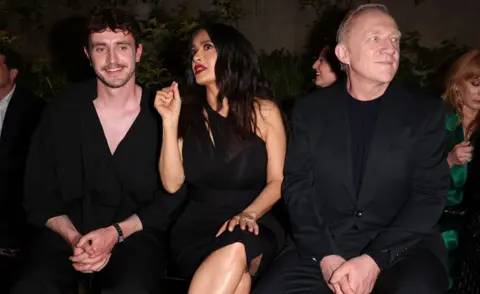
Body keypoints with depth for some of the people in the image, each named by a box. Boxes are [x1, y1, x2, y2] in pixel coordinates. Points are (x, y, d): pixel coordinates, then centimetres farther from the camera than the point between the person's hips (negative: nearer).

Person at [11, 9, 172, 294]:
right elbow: (39, 192, 5)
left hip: (135, 233, -1)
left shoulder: (161, 114, -3)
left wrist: (116, 233, -15)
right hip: (68, 232, 2)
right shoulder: (61, 112, 2)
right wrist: (73, 237, -13)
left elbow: (172, 196, -2)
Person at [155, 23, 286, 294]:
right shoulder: (188, 113, 7)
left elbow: (277, 181, 2)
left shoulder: (263, 110, 3)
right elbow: (172, 183, 1)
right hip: (196, 226, 0)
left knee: (234, 251, -37)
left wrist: (249, 214, -18)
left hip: (252, 228, 0)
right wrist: (170, 121, -6)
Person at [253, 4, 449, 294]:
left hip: (401, 247, -1)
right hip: (323, 247, 2)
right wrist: (325, 256, -13)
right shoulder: (311, 109, 5)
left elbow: (430, 193, -4)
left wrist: (374, 260, -16)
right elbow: (296, 186, 2)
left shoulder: (426, 111, 2)